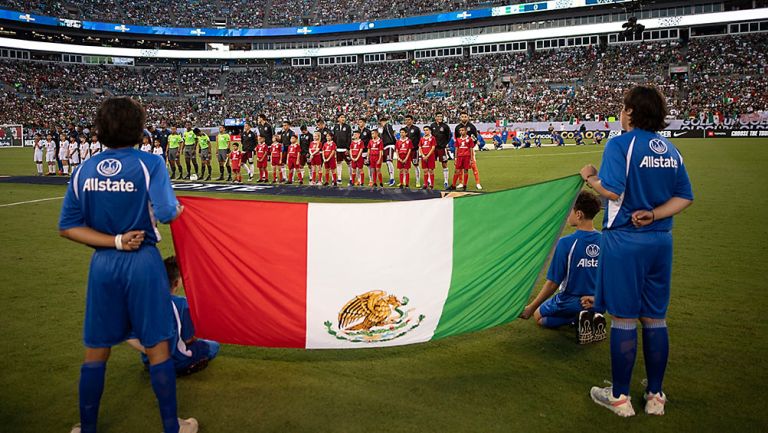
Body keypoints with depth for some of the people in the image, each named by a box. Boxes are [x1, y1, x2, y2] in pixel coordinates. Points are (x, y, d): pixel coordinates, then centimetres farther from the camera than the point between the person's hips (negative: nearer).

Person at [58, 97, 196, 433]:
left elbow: (67, 227, -1)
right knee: (157, 347, 8)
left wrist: (114, 241, -6)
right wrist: (178, 208, 1)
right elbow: (166, 213, -21)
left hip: (103, 264, 4)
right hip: (142, 262, -3)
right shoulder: (149, 164, -10)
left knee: (96, 350, 17)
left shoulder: (84, 170, 2)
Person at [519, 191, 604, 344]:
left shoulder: (566, 243, -22)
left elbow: (553, 283, -17)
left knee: (538, 316, 23)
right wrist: (595, 297, 12)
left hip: (570, 302, -5)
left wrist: (531, 307, -7)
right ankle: (593, 317, 2)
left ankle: (576, 319, -5)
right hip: (597, 303, 5)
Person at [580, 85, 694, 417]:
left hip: (625, 241, -6)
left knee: (624, 319, 2)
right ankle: (655, 396, 24)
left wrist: (589, 177, -4)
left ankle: (620, 397, 15)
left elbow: (612, 190, -21)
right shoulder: (670, 149, 10)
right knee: (655, 319, 13)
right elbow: (685, 197, 7)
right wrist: (654, 215, -2)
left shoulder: (620, 144, -11)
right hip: (660, 241, 6)